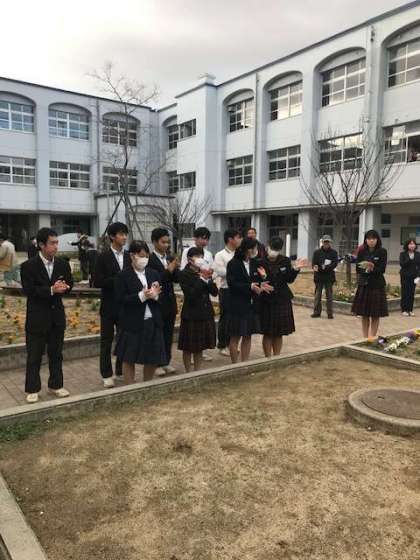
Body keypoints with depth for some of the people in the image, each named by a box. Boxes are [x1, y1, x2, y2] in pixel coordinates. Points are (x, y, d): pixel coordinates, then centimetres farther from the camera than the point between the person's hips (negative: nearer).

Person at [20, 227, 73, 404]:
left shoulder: (62, 264, 2)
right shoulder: (28, 266, -10)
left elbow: (69, 284, 8)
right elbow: (28, 291, -16)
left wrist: (63, 287, -15)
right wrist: (51, 290, -26)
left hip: (57, 316, 4)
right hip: (37, 318, -4)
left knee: (56, 354, 14)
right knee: (34, 356, 5)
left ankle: (55, 385, 27)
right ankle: (32, 389, 19)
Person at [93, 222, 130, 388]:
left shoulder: (129, 257, 6)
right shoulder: (103, 257, -8)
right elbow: (97, 282, -14)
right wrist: (117, 280, -20)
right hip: (109, 306, -4)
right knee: (106, 342, 6)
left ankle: (121, 371, 25)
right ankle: (107, 375, 16)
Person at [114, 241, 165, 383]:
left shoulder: (153, 274, 8)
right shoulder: (123, 276, -6)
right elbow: (121, 299, -13)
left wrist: (155, 295, -14)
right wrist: (141, 296, -22)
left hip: (153, 323, 5)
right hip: (132, 324, -4)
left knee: (153, 359, 11)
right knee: (129, 360, 7)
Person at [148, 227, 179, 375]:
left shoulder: (170, 259, 10)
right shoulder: (149, 259, -10)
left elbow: (176, 279, 6)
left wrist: (175, 269, -13)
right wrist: (168, 270, -21)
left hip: (170, 301, 6)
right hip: (157, 302, -6)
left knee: (169, 333, 12)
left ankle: (166, 361, 23)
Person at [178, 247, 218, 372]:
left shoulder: (205, 272, 8)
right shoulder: (184, 274, -9)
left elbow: (214, 292, 1)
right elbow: (190, 294, -18)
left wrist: (208, 279, -15)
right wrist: (202, 279, -21)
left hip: (205, 313, 6)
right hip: (191, 315, -5)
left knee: (200, 347, 14)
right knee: (188, 348, 6)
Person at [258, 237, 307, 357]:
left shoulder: (285, 261, -1)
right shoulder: (261, 262, -10)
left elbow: (290, 280, 0)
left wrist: (295, 269, -13)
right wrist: (263, 277, -32)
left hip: (282, 300, 3)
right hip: (266, 301, -3)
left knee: (279, 333, 11)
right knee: (268, 333, 5)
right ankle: (268, 359, 18)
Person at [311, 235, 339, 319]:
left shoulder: (334, 252, 3)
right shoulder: (317, 252, 5)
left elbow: (335, 263, -7)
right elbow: (314, 264, 1)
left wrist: (324, 267, -19)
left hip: (329, 277, -1)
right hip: (319, 276, 1)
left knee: (329, 295, 3)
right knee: (317, 294, 4)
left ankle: (330, 313, 9)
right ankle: (317, 312, 11)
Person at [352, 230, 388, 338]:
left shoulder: (382, 252, -2)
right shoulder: (362, 252, 4)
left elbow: (382, 269, -7)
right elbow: (358, 268, 2)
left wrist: (372, 267, -24)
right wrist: (366, 269, -17)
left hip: (377, 285, -2)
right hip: (364, 285, 2)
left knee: (375, 315, 1)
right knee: (364, 314, 6)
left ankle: (372, 337, 10)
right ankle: (365, 337, 15)